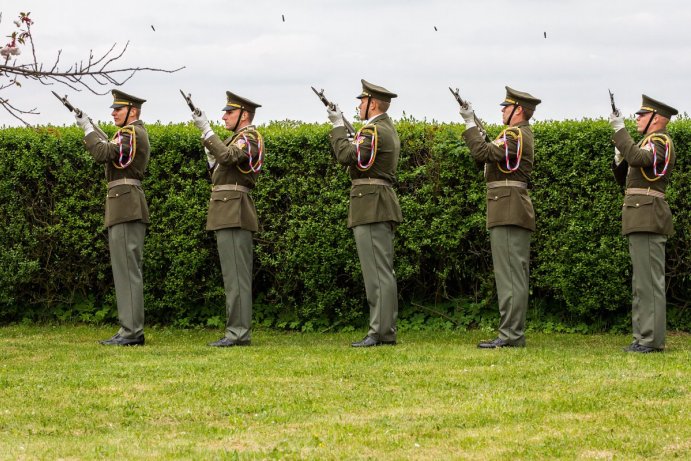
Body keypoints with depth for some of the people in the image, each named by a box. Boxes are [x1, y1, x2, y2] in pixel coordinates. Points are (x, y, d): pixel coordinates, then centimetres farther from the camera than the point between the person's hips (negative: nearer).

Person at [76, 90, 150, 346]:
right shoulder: (135, 132, 19)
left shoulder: (131, 133, -12)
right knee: (125, 269, 11)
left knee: (127, 268, -11)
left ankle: (132, 332, -12)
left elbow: (103, 153, -22)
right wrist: (90, 124, 25)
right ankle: (129, 330, 13)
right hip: (124, 208, 11)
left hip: (126, 207, -11)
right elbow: (112, 148, 31)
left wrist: (87, 128, -10)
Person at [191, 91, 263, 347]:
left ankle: (238, 332, -13)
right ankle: (238, 332, 11)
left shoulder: (249, 137, -8)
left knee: (236, 273, -12)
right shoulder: (236, 138, 22)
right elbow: (219, 172, 23)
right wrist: (209, 153, 11)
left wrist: (206, 130, -24)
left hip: (234, 212, -10)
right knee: (235, 274, 9)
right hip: (228, 214, 10)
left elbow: (226, 156, -26)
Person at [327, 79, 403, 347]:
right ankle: (385, 331, 13)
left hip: (371, 205, -11)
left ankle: (381, 333, -12)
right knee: (382, 271, 11)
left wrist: (338, 126, -10)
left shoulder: (374, 130, -14)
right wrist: (342, 128, 15)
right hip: (380, 206, 11)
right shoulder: (387, 129, 18)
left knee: (378, 271, -11)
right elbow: (359, 152, 21)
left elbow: (346, 155, -21)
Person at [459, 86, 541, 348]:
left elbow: (483, 154, -21)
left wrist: (470, 124, -13)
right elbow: (486, 157, 19)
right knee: (516, 275, 10)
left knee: (510, 275, -11)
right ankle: (514, 333, 13)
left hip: (508, 212, -11)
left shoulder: (515, 135, -12)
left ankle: (510, 335, -12)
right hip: (515, 214, 11)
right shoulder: (522, 135, 20)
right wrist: (476, 132, 7)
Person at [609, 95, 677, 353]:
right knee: (641, 282, 11)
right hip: (639, 219, 10)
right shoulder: (648, 143, 23)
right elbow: (624, 178, 25)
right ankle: (643, 337, 13)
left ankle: (653, 339, -11)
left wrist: (620, 130, -20)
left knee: (650, 280, -10)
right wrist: (619, 157, 7)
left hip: (649, 218, -10)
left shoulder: (661, 141, -7)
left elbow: (637, 158, -27)